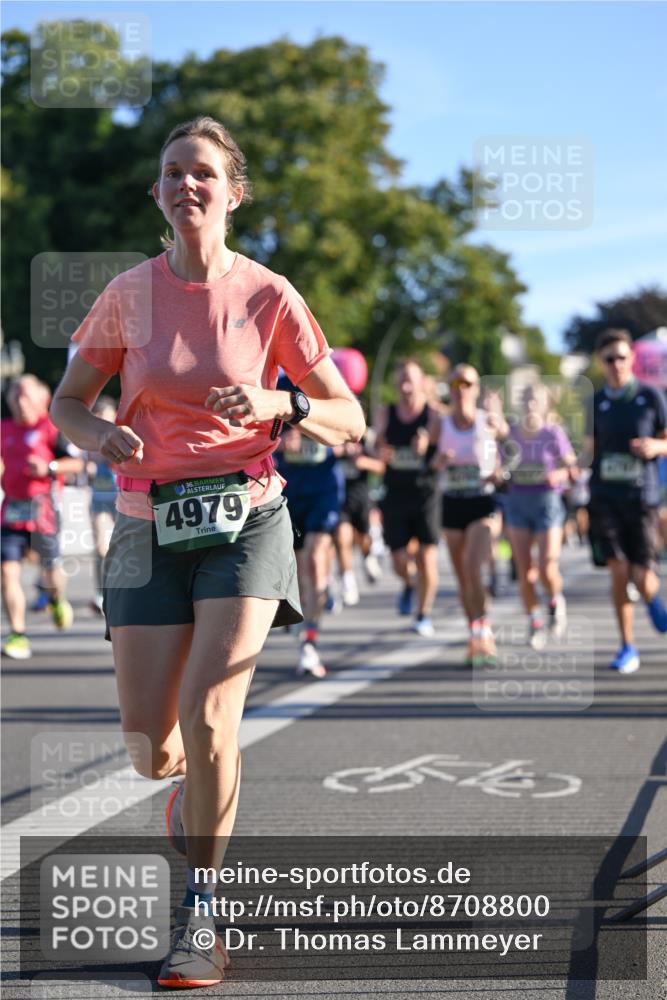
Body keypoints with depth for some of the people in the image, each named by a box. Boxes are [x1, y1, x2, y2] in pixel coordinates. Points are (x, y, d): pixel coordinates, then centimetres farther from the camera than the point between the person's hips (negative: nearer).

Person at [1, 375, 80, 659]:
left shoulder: (50, 428, -4)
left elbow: (76, 462, -5)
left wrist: (49, 467, -19)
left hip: (42, 507, -4)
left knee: (50, 568, 8)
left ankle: (57, 600, 44)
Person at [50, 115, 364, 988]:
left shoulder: (268, 296, -2)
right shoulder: (129, 294, 2)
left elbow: (349, 420, 2)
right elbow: (67, 403, 11)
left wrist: (279, 405, -17)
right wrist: (105, 438, -11)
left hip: (245, 520, -2)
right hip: (151, 524, 2)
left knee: (208, 713, -20)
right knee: (153, 752, -2)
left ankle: (200, 914, -2)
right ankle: (198, 791, 38)